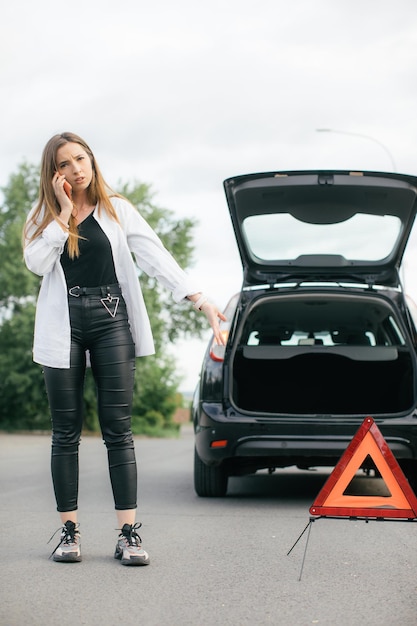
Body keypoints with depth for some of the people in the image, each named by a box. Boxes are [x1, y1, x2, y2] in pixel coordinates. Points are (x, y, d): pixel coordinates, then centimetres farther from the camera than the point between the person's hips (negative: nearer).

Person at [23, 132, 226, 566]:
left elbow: (155, 257, 0)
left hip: (111, 321, -1)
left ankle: (128, 532, -6)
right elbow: (37, 263, -8)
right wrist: (64, 212, -6)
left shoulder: (118, 210, 9)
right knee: (66, 431, 3)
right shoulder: (44, 216, 10)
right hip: (63, 326, 1)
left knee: (118, 428, -4)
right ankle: (69, 530, 9)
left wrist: (199, 298, -11)